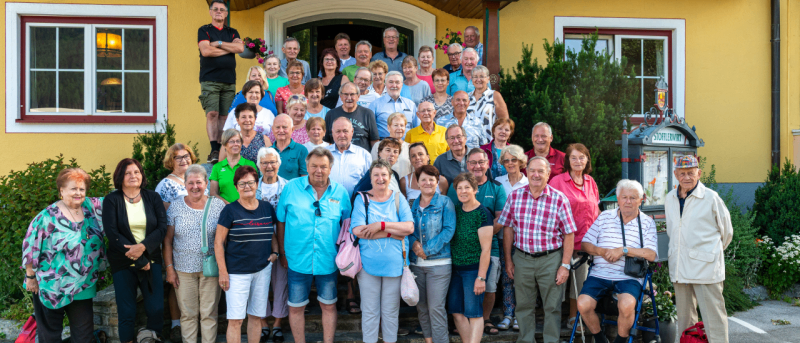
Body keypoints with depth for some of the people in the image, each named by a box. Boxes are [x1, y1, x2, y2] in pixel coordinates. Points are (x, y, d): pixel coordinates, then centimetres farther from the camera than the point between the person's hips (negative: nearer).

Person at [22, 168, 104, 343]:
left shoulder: (91, 207, 0)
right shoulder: (48, 216, -12)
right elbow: (31, 247, -9)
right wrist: (31, 277, -6)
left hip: (84, 287, 4)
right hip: (51, 287, -4)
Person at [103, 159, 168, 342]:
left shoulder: (153, 197, 6)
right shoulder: (111, 200, 0)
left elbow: (162, 227, -1)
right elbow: (112, 233, -8)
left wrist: (143, 246, -19)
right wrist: (139, 261, -13)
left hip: (151, 259, 1)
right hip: (123, 263, -1)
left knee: (156, 308, -6)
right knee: (126, 312, 1)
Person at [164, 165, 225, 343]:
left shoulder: (218, 205, 0)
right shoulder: (176, 206, 2)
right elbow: (167, 241, 4)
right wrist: (169, 269, 0)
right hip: (183, 269, 1)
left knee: (209, 313, 6)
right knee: (188, 314, 7)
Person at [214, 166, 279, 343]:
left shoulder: (267, 208, 6)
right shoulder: (230, 210, -6)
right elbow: (219, 242, -6)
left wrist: (274, 252, 2)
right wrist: (223, 272, -9)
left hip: (263, 269, 4)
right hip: (237, 272, -4)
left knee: (256, 316, 12)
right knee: (235, 319, -3)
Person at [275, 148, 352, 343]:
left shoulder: (340, 192, -1)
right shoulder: (291, 188, -4)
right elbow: (281, 222, 3)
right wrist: (283, 253, 2)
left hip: (328, 262, 1)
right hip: (298, 260, 0)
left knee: (329, 305, 13)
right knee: (296, 307, 10)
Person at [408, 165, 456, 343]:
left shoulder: (445, 203, 0)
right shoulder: (412, 205, 12)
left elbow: (449, 230, -8)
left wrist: (428, 250, -14)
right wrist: (414, 243, -13)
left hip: (438, 263, -4)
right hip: (416, 262, 5)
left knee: (436, 307, -8)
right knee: (421, 306, 10)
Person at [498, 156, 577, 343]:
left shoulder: (559, 199, -7)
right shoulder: (515, 196, 0)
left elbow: (569, 235, -5)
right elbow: (508, 229, 6)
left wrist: (565, 265, -8)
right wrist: (508, 260, 4)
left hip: (550, 259, -2)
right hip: (522, 259, 2)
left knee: (552, 306, 8)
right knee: (523, 305, 13)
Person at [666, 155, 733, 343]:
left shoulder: (711, 197, -6)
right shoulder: (670, 198, 10)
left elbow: (726, 231, 6)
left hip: (705, 266, -5)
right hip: (679, 267, 5)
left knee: (713, 315, -4)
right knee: (684, 316, 13)